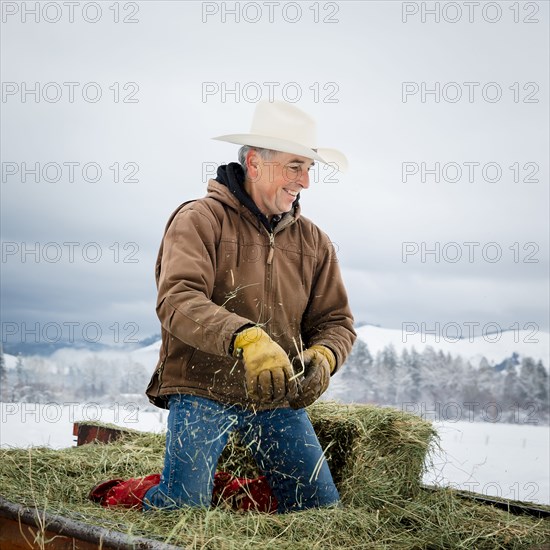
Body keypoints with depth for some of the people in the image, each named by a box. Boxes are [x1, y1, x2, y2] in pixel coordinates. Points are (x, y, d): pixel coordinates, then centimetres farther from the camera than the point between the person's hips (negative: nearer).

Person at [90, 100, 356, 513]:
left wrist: (323, 356, -13)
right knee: (184, 510, -17)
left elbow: (336, 320, 12)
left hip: (277, 396, 5)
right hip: (202, 388, -5)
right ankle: (144, 495, 18)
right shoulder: (200, 219, -6)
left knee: (323, 510, 0)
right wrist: (246, 337, -37)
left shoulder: (314, 242, 11)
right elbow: (177, 300, -20)